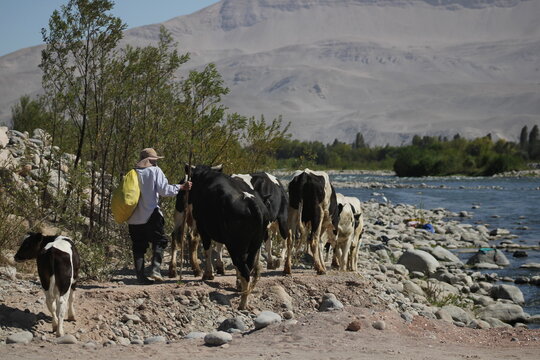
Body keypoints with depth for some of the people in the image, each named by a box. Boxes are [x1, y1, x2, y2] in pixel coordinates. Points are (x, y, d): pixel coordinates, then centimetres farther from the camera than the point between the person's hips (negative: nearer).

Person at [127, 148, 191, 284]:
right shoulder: (155, 171, -2)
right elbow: (164, 190, -9)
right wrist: (181, 187, 3)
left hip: (134, 217, 4)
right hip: (151, 215, -4)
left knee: (138, 246, 8)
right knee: (159, 241, 9)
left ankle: (140, 276, 4)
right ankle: (156, 268, -10)